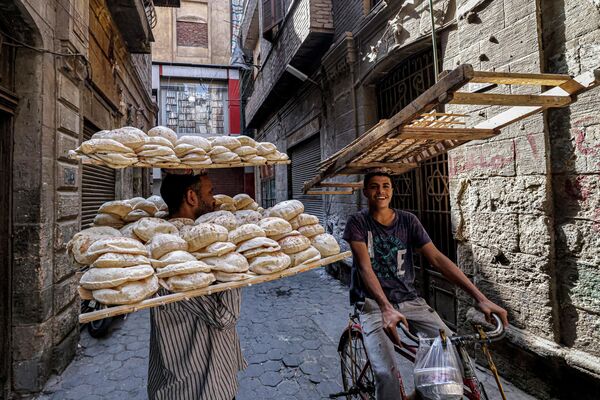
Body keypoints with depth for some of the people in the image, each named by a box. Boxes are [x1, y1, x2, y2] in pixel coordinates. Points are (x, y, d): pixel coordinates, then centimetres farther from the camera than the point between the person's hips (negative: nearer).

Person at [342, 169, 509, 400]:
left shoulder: (408, 221, 3)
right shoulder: (358, 222, -6)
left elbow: (437, 259, -5)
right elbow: (365, 267, -18)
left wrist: (480, 297, -14)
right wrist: (386, 308, -34)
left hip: (409, 300, 4)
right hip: (374, 304, -3)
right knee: (386, 374, -24)